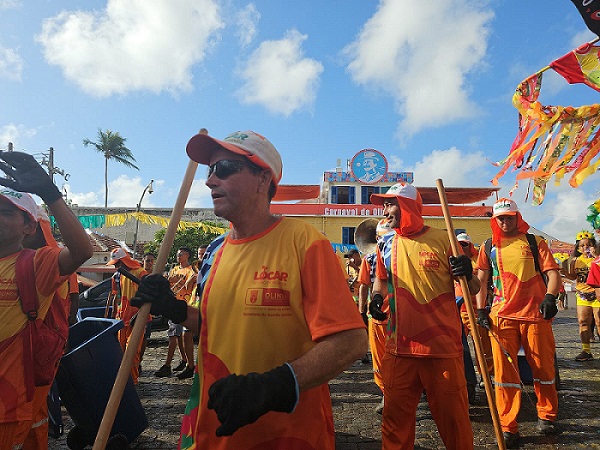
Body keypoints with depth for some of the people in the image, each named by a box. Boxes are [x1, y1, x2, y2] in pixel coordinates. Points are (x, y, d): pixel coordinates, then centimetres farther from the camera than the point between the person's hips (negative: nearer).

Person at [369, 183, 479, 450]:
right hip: (399, 348, 3)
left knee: (452, 416, 9)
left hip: (442, 347, -3)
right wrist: (377, 296, 2)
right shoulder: (386, 244, 7)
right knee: (395, 418, 12)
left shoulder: (442, 240, -4)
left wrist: (467, 275, -20)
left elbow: (473, 289, 2)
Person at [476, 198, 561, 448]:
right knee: (504, 371, -1)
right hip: (501, 316, 1)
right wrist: (481, 310, 2)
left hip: (535, 314, 0)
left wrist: (550, 297, -16)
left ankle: (547, 417, 32)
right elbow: (481, 280, 11)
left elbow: (552, 272, 1)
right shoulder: (489, 247, 11)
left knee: (543, 369, 9)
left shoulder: (535, 242, 8)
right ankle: (508, 428, 9)